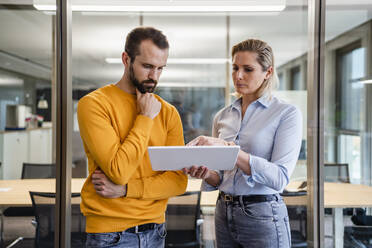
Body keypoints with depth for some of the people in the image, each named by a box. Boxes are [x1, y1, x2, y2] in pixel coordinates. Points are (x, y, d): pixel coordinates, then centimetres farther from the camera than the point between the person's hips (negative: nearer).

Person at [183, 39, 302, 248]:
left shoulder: (287, 113, -8)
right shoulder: (222, 116, 7)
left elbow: (280, 177, -20)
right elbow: (220, 179, 12)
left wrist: (228, 147, -26)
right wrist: (206, 173, -11)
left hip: (263, 217, -5)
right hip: (224, 213, 5)